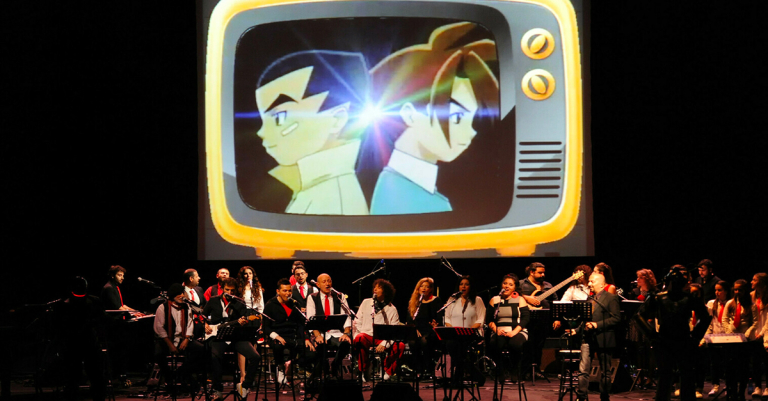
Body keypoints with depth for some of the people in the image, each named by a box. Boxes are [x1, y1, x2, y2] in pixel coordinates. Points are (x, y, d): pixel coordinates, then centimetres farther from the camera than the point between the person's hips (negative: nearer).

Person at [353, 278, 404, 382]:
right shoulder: (366, 303, 15)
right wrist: (356, 335, -6)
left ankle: (387, 371, -7)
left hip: (383, 338, -1)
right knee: (359, 339, -37)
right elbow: (357, 322, 14)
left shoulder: (391, 309, 7)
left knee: (400, 345, -29)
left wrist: (384, 344, -17)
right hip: (366, 335, 1)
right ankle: (364, 371, -19)